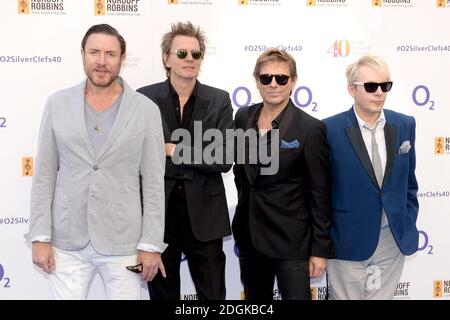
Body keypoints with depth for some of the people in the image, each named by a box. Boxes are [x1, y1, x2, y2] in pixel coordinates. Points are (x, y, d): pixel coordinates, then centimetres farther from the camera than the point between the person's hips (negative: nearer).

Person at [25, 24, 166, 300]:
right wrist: (40, 236, -1)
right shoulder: (58, 104, 2)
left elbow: (154, 182, -2)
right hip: (67, 241, 1)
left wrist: (151, 244, -4)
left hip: (123, 242, -1)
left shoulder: (146, 110, -2)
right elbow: (44, 176, 3)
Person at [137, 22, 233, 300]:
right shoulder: (144, 99, -2)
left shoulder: (219, 100, 0)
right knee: (162, 294, 14)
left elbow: (224, 159, -10)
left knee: (213, 295, 9)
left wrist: (174, 150, -13)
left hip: (204, 216, 1)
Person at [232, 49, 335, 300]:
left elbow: (320, 194, -11)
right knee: (255, 300, 17)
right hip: (249, 234, 5)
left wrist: (320, 248, -11)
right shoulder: (243, 117, 3)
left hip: (291, 241, -5)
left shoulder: (310, 128, -13)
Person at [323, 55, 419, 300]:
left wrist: (409, 225, 9)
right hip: (348, 241, -3)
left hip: (394, 240, 4)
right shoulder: (330, 130, -10)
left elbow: (409, 181, 12)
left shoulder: (405, 125, 3)